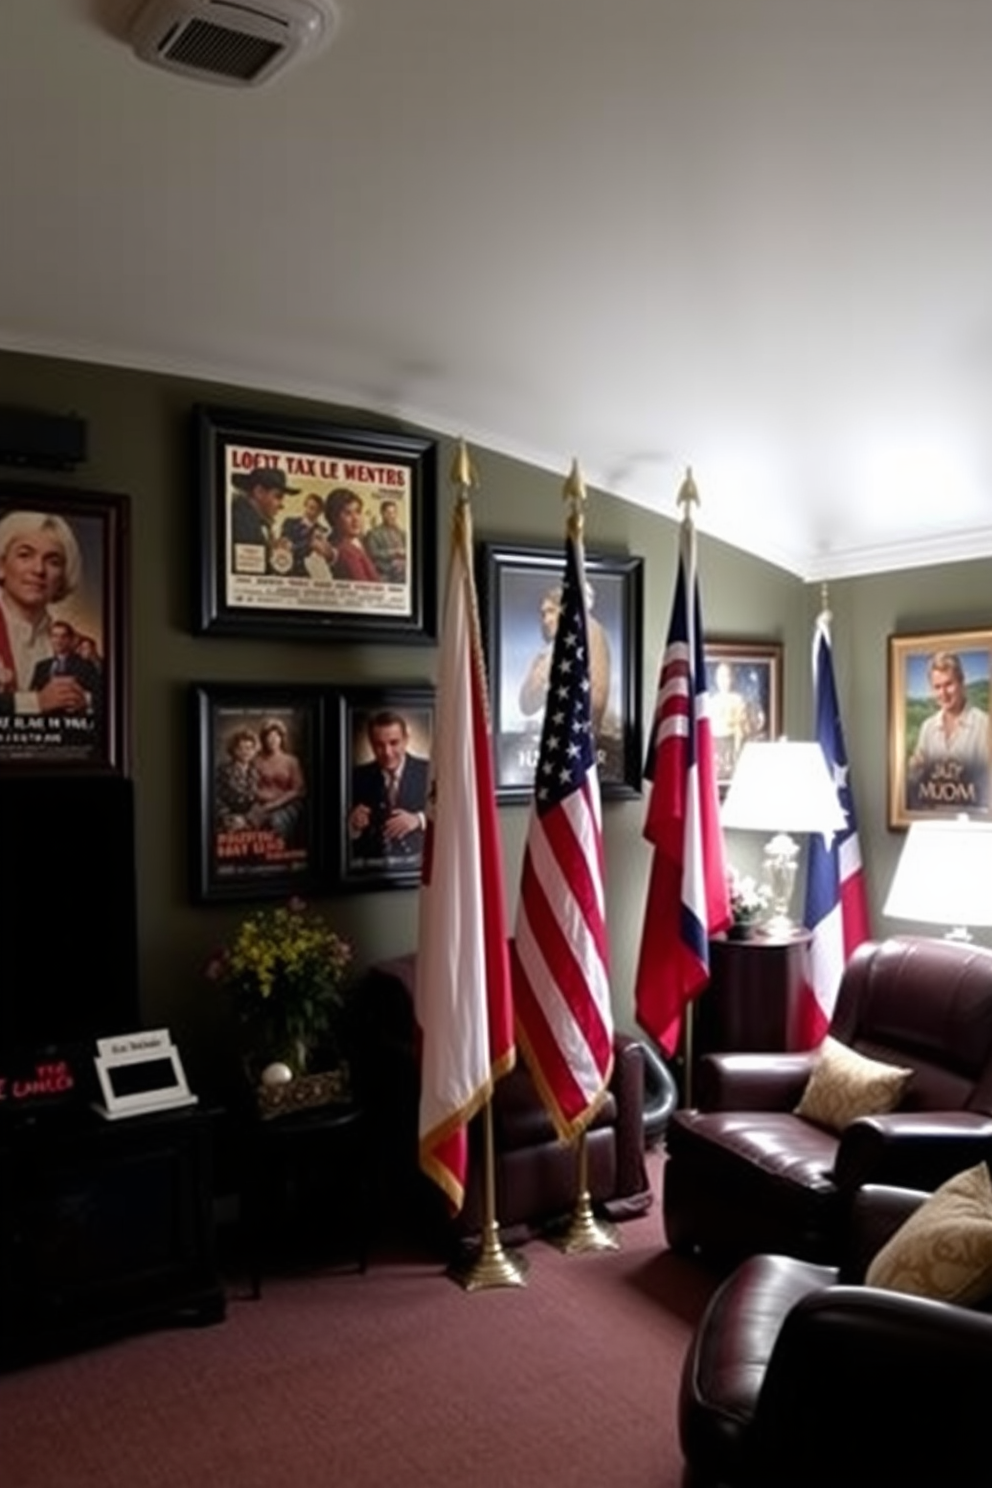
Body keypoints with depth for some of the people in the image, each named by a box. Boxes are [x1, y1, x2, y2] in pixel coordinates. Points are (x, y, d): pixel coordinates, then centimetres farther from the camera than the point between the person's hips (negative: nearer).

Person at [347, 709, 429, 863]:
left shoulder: (429, 771, 3)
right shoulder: (358, 776, 8)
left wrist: (418, 820, -16)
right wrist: (353, 824, -11)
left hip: (417, 863, -1)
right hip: (371, 867, 2)